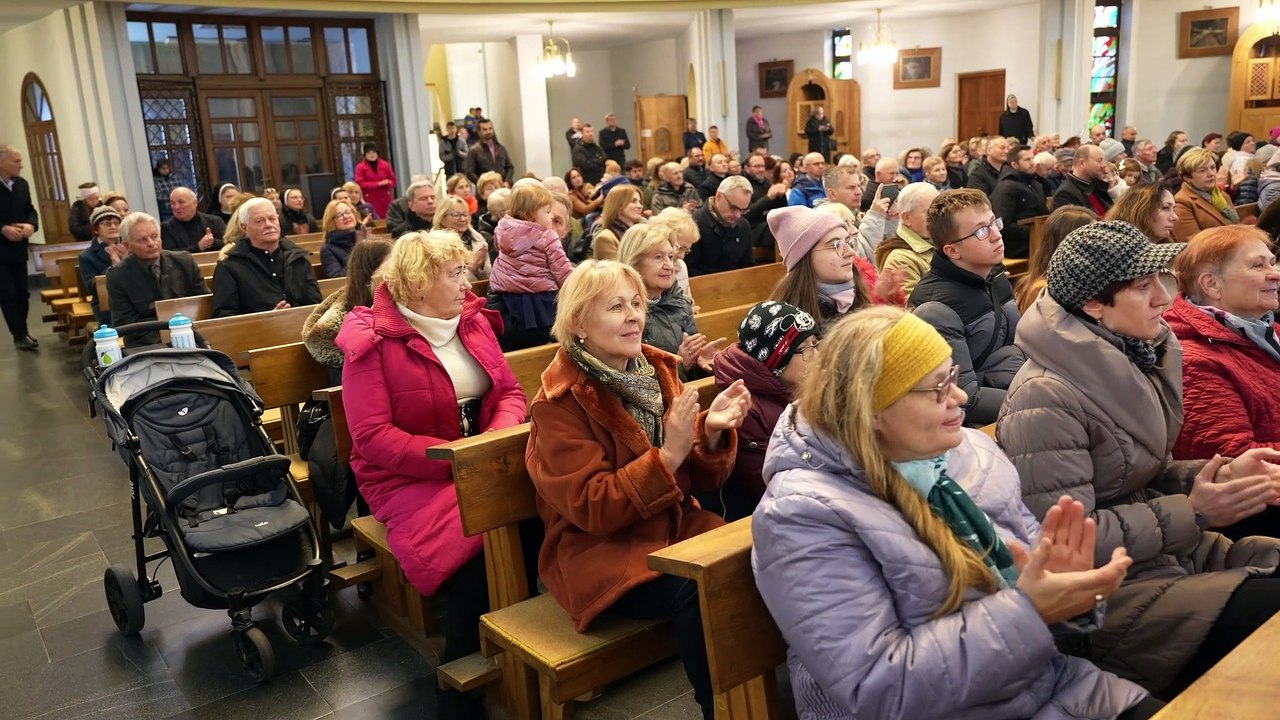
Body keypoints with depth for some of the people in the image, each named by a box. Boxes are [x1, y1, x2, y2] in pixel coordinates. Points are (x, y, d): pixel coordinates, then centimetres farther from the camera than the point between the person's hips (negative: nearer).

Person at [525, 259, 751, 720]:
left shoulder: (656, 370, 4)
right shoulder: (559, 404, -11)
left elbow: (701, 480, 6)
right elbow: (591, 508, -18)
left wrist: (712, 431, -16)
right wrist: (669, 454, -27)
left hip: (676, 526, 5)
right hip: (600, 551, -5)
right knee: (696, 591, -31)